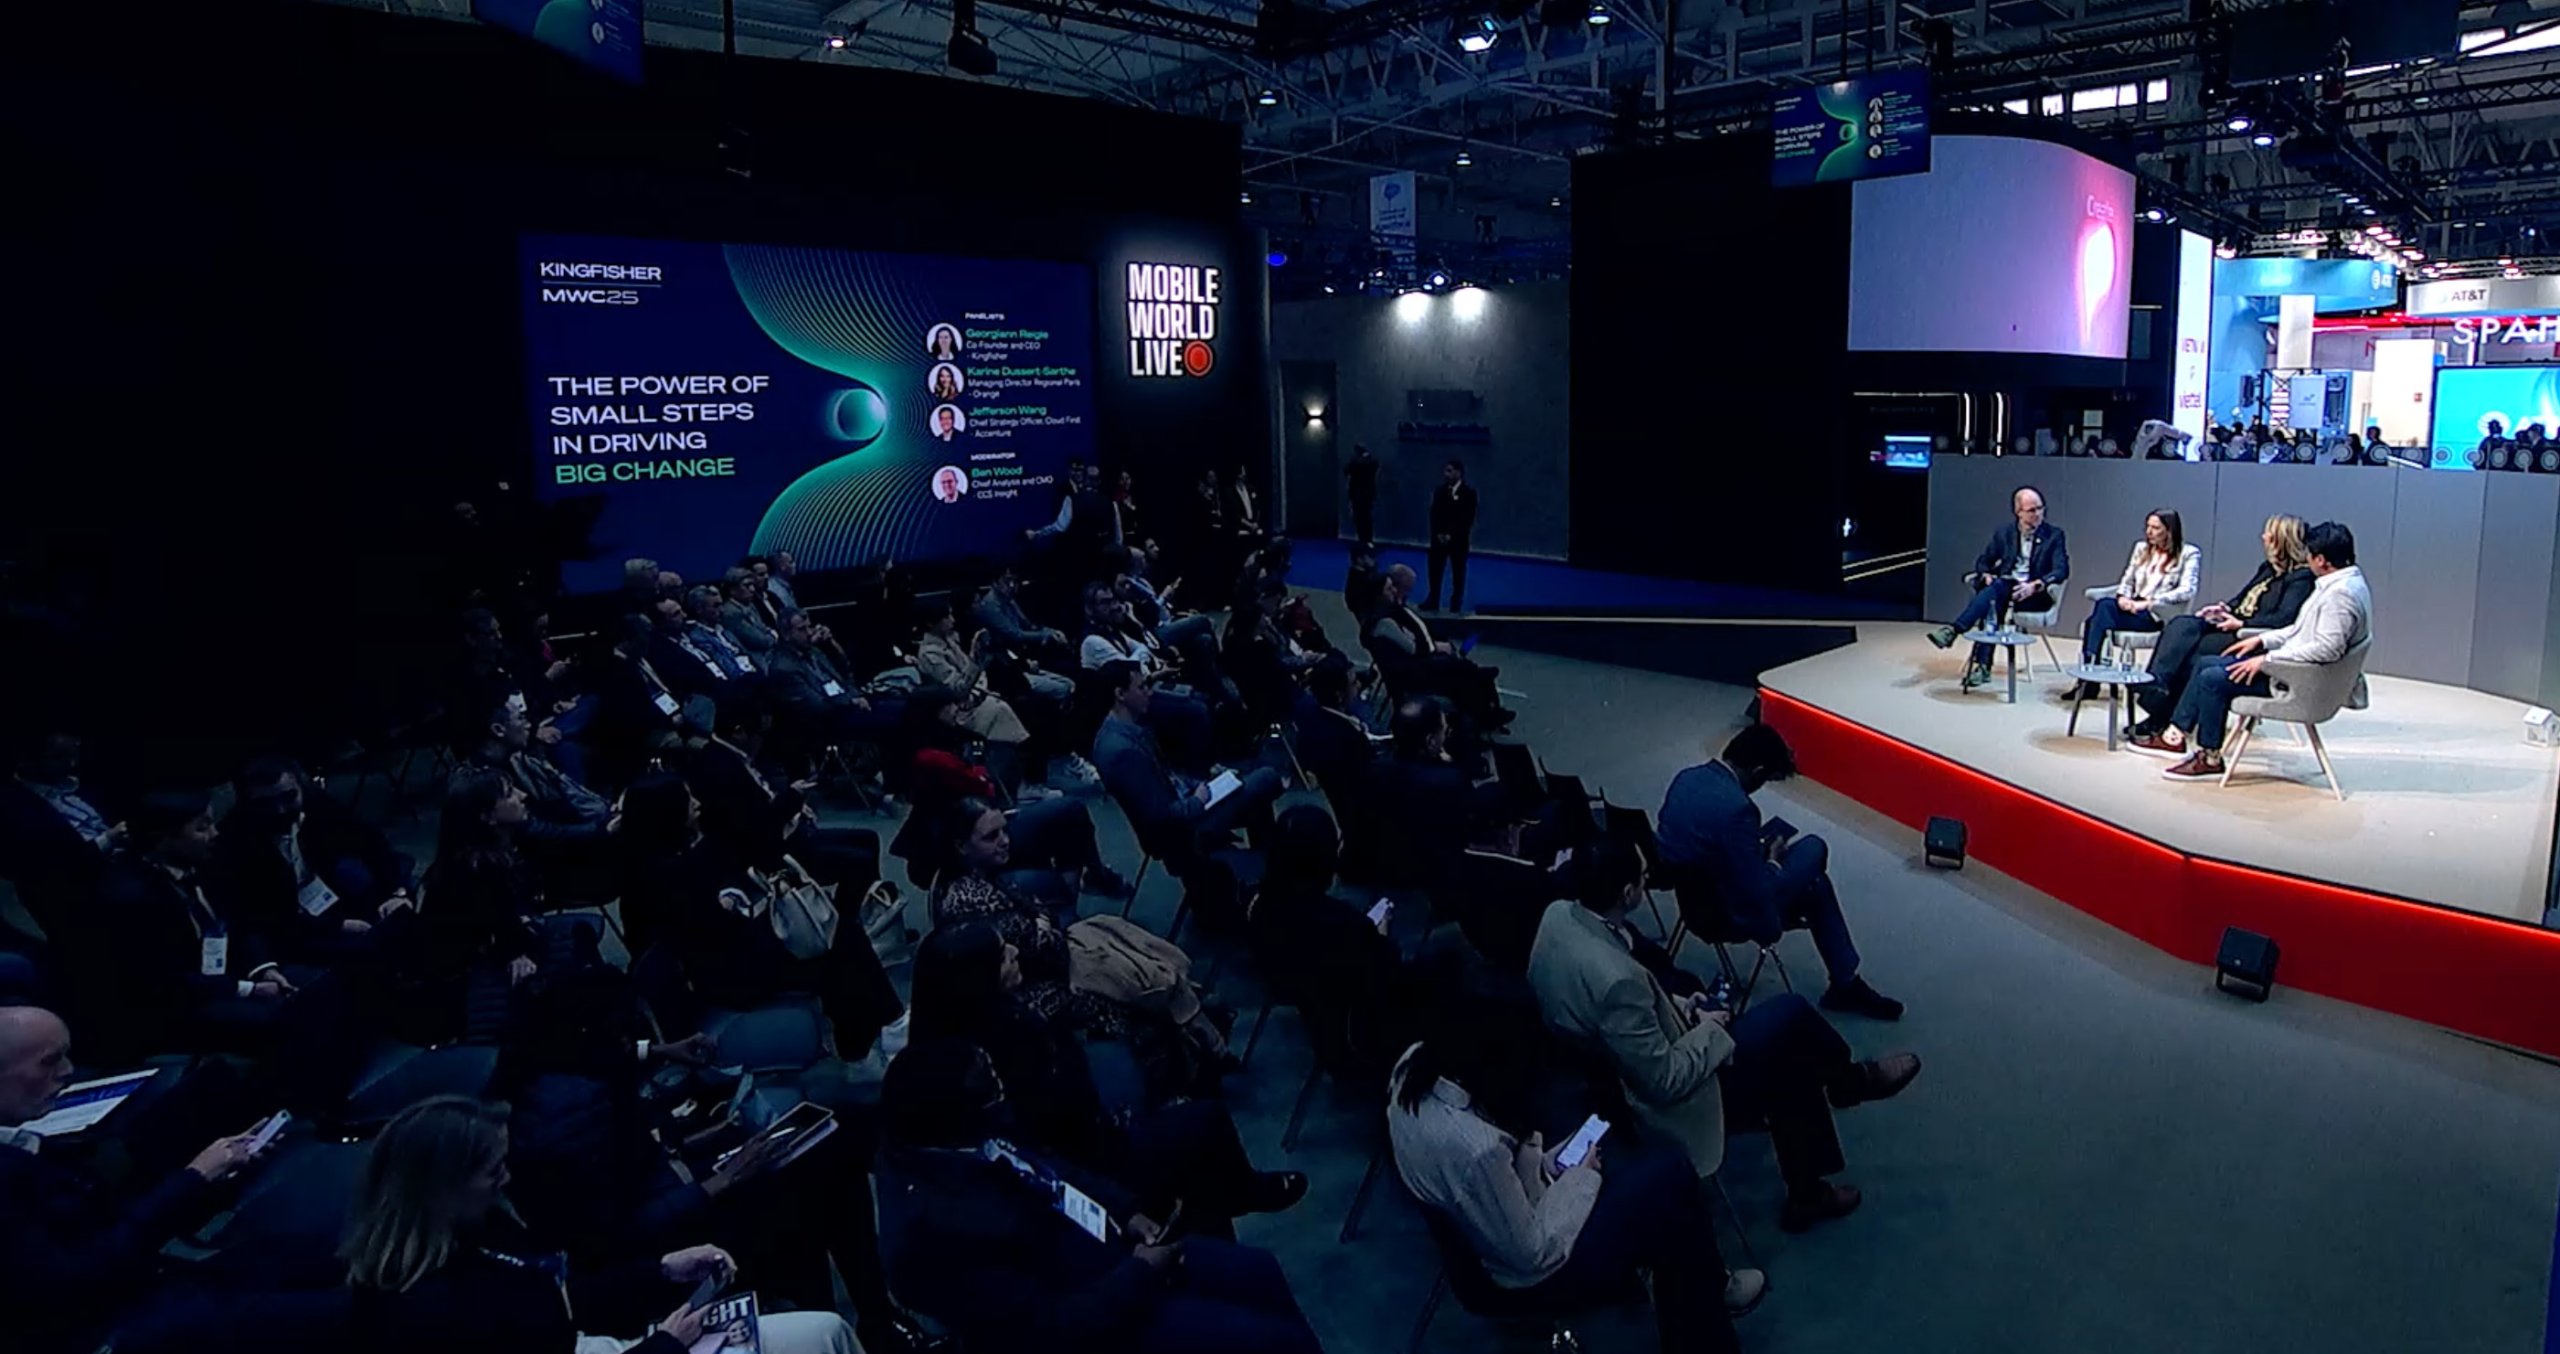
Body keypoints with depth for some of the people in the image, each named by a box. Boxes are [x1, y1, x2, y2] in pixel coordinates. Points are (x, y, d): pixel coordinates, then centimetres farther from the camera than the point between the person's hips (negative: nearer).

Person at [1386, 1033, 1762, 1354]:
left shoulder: (1415, 1065, -17)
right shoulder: (1474, 1150, -41)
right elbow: (1531, 1252, -25)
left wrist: (1539, 1165, -3)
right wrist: (1579, 1179, -13)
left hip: (1482, 1225, 8)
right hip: (1540, 1269, -8)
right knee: (1671, 1177, -2)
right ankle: (1711, 1290, 29)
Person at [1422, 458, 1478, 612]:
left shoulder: (1469, 492, -6)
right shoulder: (1440, 491, 6)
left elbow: (1468, 519, -10)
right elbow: (1434, 514, 5)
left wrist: (1451, 535, -16)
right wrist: (1438, 533, -9)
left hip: (1458, 539, -3)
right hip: (1440, 538, 3)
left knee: (1458, 574, 5)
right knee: (1435, 571, 5)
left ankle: (1456, 605, 12)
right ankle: (1432, 601, 14)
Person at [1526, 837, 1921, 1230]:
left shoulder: (1557, 915, -13)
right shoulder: (1616, 979, -39)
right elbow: (1667, 1081, -28)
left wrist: (1675, 1006, 1)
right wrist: (1710, 1030, -11)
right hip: (1661, 1106, -8)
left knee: (1790, 1056, 17)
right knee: (1790, 1014, 1)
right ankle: (1849, 1080, 32)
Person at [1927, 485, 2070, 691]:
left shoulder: (2054, 535, 4)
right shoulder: (2004, 532, 14)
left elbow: (2062, 570, -7)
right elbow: (1983, 560, 18)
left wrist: (2034, 586, -25)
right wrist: (1986, 575, -7)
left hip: (2035, 595, -3)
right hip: (2003, 588, 3)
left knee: (1997, 588, -35)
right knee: (1992, 600, -34)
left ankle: (1954, 630, -46)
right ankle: (1983, 666, -38)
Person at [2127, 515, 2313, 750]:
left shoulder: (2301, 577, -8)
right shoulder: (2268, 567, 20)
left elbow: (2286, 618, -20)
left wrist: (2241, 623, -22)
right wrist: (2225, 608, 5)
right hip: (2231, 624, 8)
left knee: (2185, 653, -24)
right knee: (2181, 624, -17)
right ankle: (2153, 691, -27)